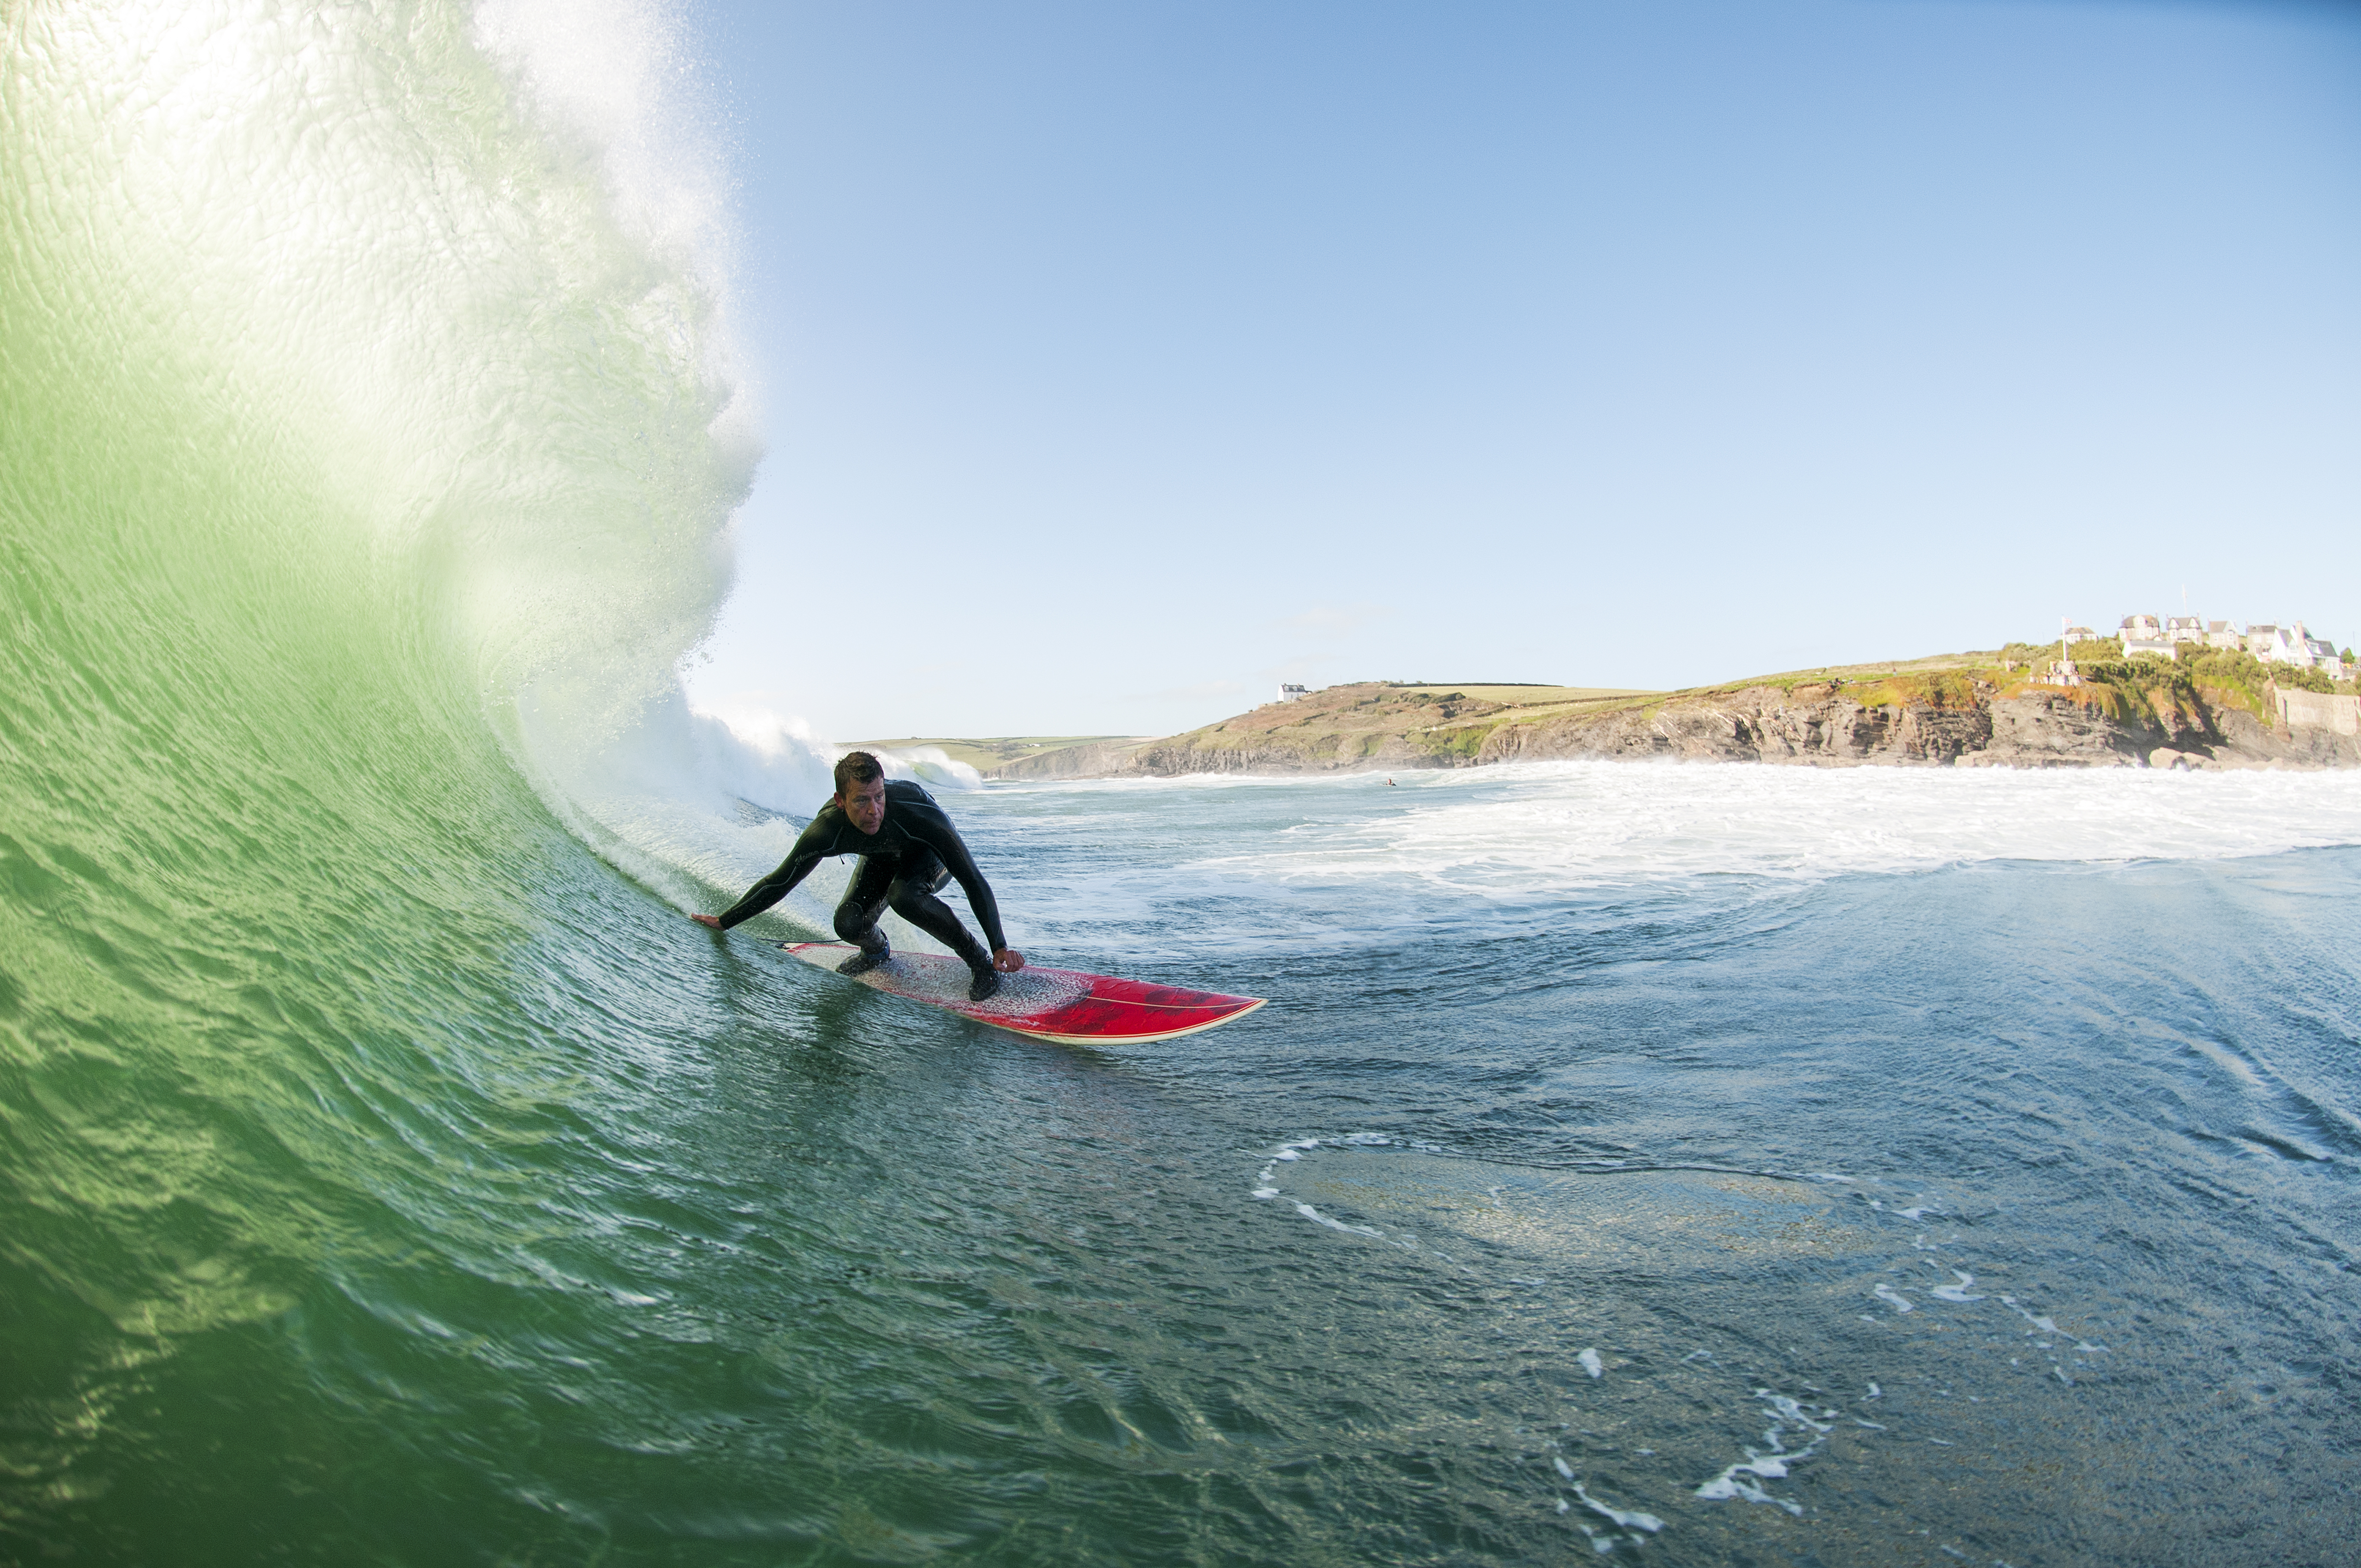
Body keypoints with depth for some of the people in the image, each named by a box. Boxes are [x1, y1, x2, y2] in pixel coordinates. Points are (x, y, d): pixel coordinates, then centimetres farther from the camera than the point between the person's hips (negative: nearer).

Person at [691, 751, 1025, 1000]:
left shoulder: (917, 811, -42)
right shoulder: (827, 830, -33)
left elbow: (973, 880, -37)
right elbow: (780, 881, -15)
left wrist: (1000, 947, -42)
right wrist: (725, 921, -8)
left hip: (931, 854, -3)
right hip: (881, 859, 4)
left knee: (902, 896, -35)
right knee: (848, 924, -19)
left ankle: (980, 961, -17)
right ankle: (877, 950, 18)